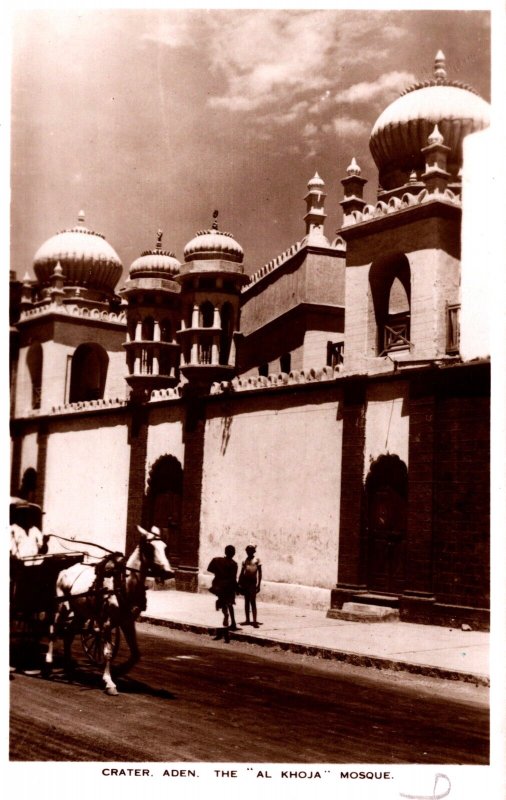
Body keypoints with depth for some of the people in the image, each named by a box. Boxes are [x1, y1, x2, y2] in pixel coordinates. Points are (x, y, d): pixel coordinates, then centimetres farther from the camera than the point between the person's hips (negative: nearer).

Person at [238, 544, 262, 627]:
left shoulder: (257, 560, -4)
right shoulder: (245, 561, 8)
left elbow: (259, 573, -3)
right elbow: (242, 573, 12)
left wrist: (258, 585, -8)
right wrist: (239, 584, 7)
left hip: (253, 583, -5)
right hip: (245, 582, 5)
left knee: (252, 601, -10)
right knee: (246, 601, 10)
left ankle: (255, 621, -13)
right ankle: (247, 620, 17)